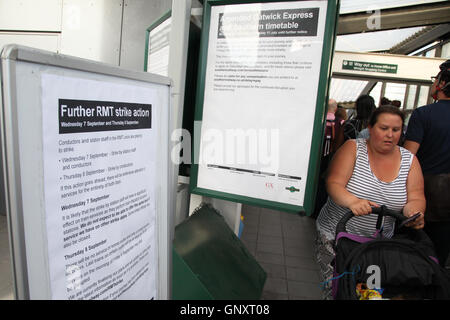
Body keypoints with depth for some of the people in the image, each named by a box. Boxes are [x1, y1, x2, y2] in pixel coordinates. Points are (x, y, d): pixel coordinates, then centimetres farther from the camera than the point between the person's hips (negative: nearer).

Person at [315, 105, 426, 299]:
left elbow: (416, 198, 1)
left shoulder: (409, 160, 4)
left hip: (379, 245, 4)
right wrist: (352, 201, -36)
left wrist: (413, 213, -22)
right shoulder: (353, 148, -8)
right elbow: (333, 183, -17)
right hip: (335, 235, -3)